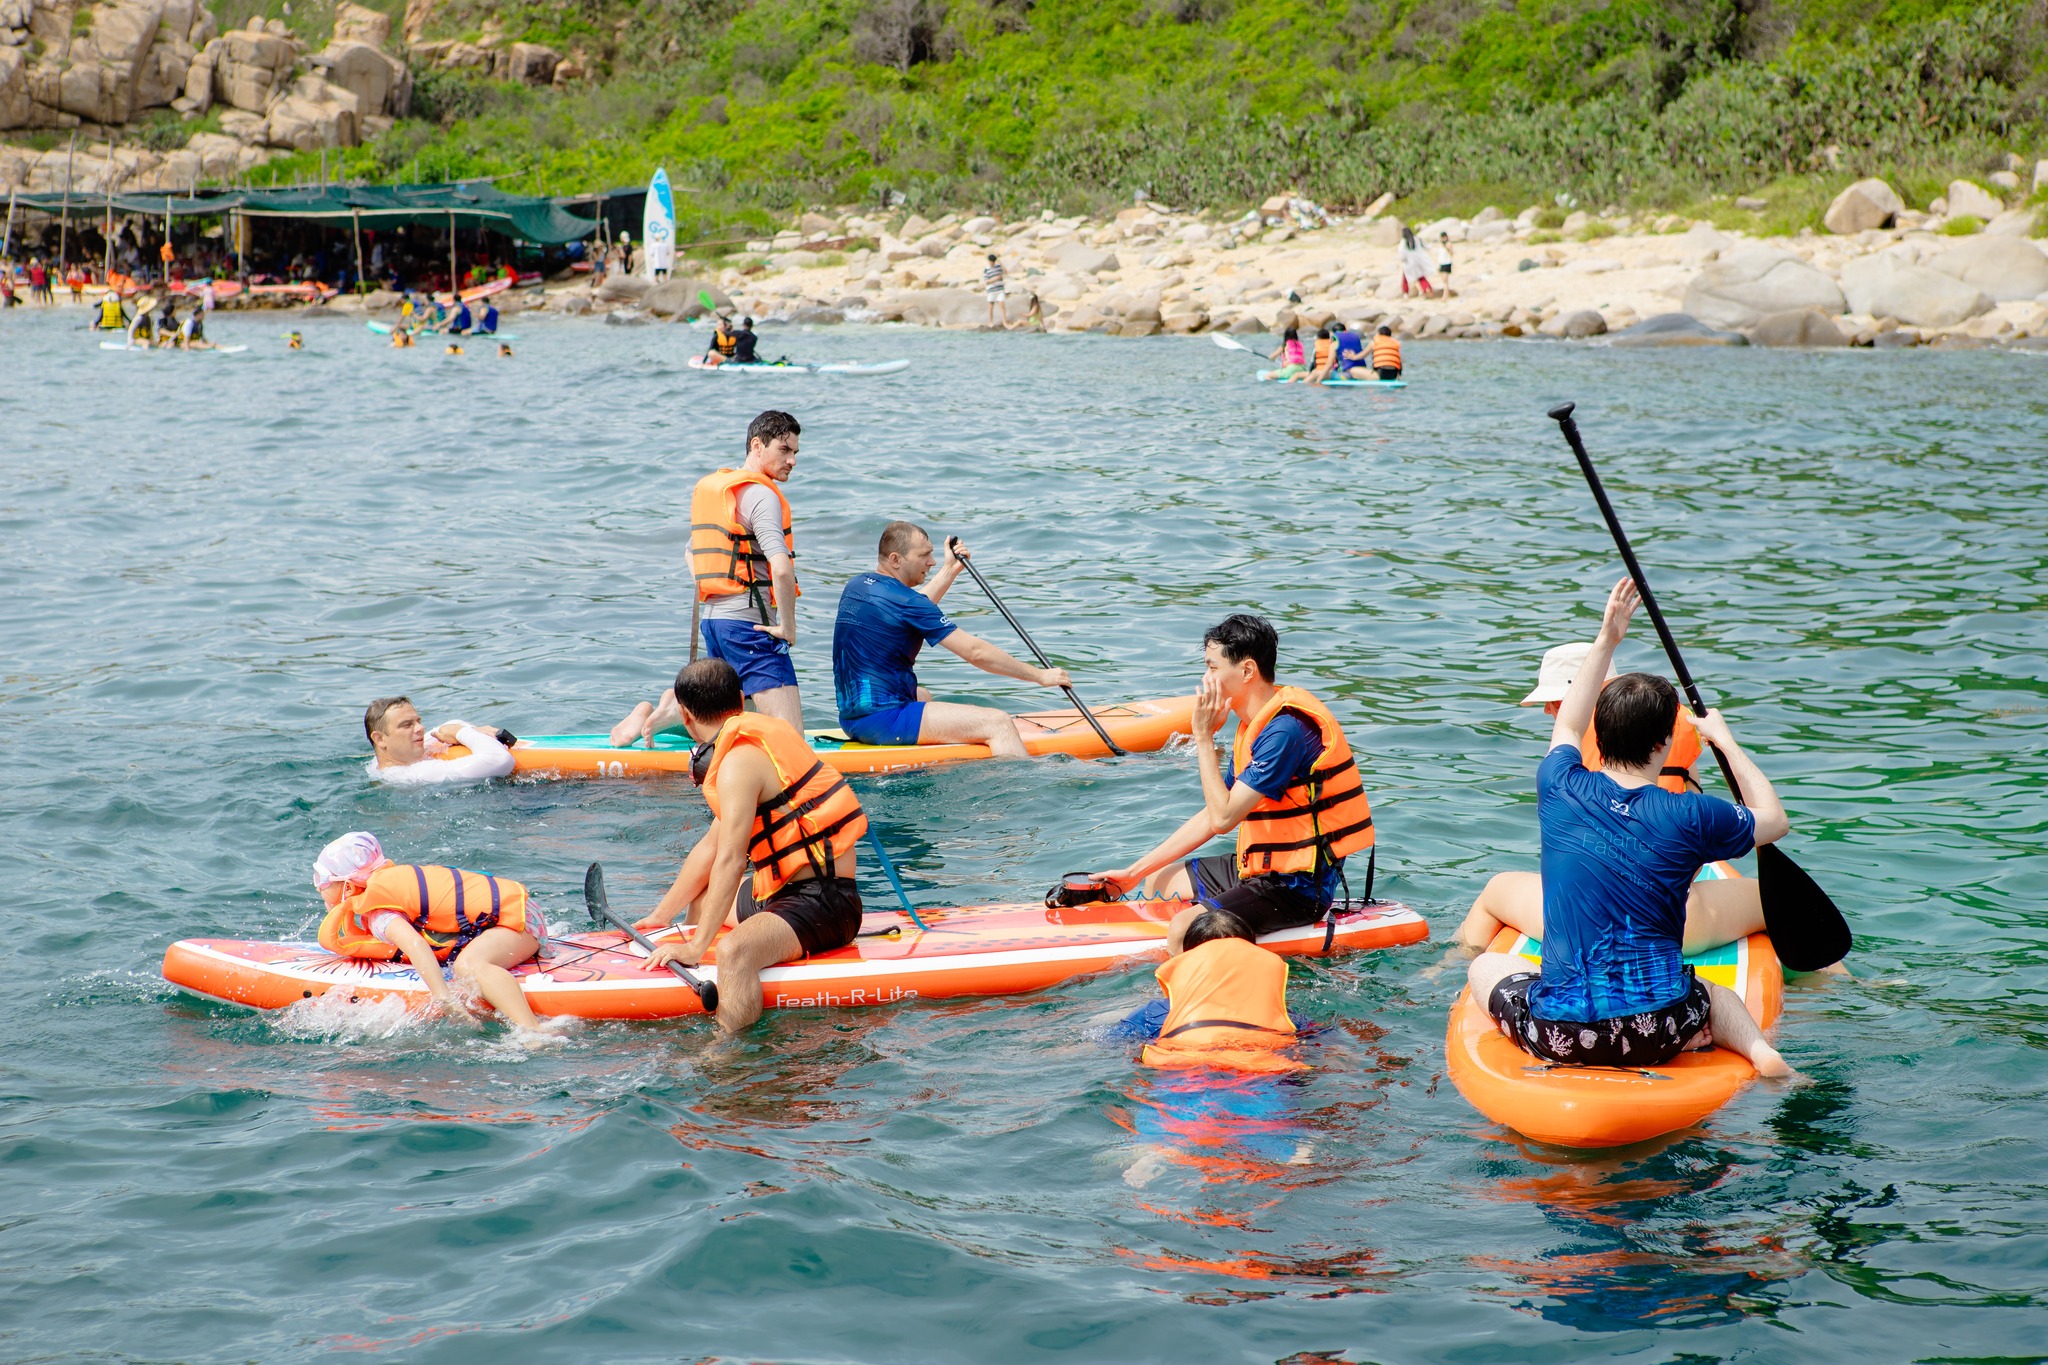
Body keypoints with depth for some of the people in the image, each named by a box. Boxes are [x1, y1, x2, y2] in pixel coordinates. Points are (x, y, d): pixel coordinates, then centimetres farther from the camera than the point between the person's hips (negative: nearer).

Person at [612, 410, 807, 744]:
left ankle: (672, 710, 8)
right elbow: (781, 569, -26)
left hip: (711, 619, 9)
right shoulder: (760, 494, -13)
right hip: (748, 623, -9)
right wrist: (788, 627, -14)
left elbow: (692, 554, 29)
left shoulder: (708, 486, 15)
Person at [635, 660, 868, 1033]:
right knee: (700, 900, 32)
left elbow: (729, 859, -24)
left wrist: (697, 945, -24)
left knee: (734, 952, -37)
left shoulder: (739, 762, -17)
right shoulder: (762, 732, 14)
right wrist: (662, 915, 20)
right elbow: (712, 844, 19)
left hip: (823, 904, -11)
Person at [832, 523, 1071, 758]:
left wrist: (950, 570, 32)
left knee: (922, 695, 41)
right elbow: (975, 652, -14)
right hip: (883, 722, -10)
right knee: (998, 723, -15)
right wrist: (1039, 675, -7)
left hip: (850, 717, 10)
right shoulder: (905, 600, -15)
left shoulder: (854, 587, 11)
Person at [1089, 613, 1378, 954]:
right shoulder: (1255, 725, 9)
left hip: (1299, 887, -11)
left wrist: (1204, 737, -17)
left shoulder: (1286, 730, -23)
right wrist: (1134, 872, 12)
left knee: (1184, 930, -26)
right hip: (1265, 867, 11)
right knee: (1159, 881, 22)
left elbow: (1222, 819, -25)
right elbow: (1212, 815, 14)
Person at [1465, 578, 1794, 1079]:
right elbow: (1775, 819, 15)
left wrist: (1605, 641, 29)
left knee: (1486, 964, 30)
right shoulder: (1692, 816, -8)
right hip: (1659, 1033, 0)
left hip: (1558, 1032, 0)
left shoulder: (1561, 790, -2)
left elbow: (1565, 726, 23)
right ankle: (1761, 1055, 7)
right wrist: (1725, 741, 25)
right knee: (1717, 996, 36)